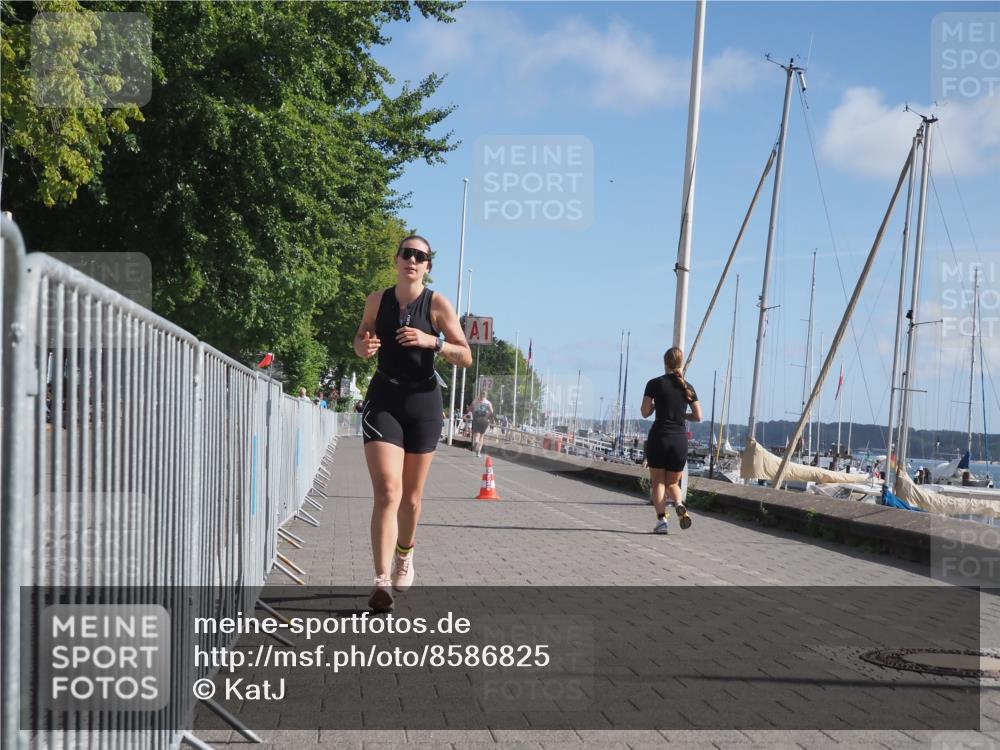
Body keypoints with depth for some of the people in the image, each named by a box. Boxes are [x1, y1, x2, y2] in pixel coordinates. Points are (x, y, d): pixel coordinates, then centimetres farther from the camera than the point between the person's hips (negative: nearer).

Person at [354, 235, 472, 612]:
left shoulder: (437, 304, -4)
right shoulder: (378, 300, 2)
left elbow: (465, 357, -6)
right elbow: (361, 339, 17)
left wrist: (432, 341, -24)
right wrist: (363, 345, -7)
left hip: (423, 402, 0)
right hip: (383, 400, 0)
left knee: (411, 497, 12)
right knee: (387, 492, -16)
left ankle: (404, 556, 40)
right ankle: (382, 582, -20)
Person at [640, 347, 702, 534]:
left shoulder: (655, 384, -3)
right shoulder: (687, 387, 6)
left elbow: (645, 412, -5)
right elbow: (698, 417, 5)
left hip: (658, 437, -3)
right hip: (680, 440, 3)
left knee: (658, 482, 6)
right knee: (673, 483, 15)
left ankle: (662, 520, -7)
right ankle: (679, 505, -14)